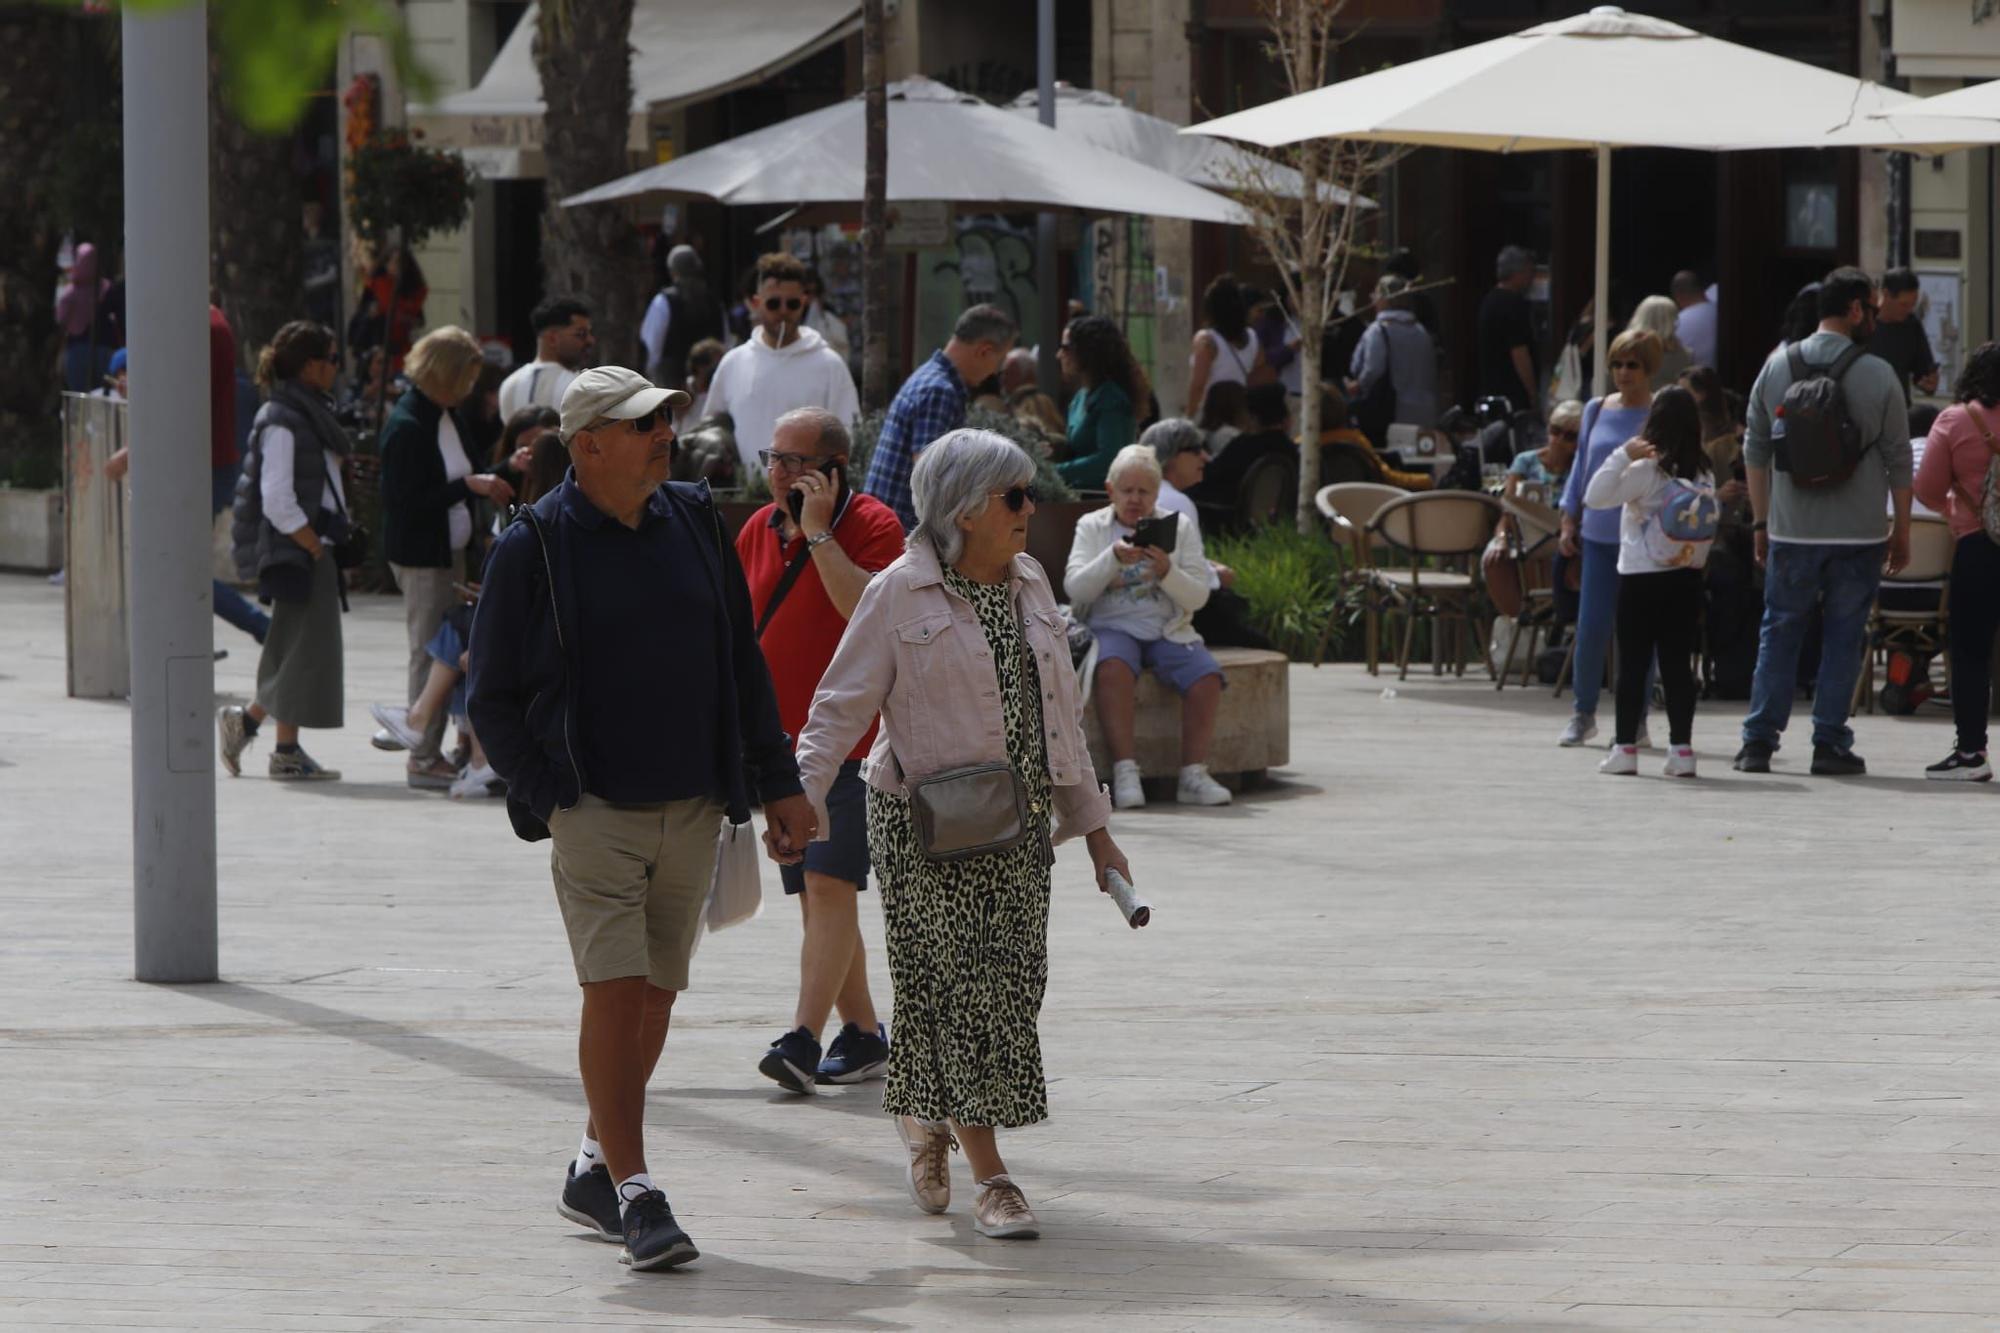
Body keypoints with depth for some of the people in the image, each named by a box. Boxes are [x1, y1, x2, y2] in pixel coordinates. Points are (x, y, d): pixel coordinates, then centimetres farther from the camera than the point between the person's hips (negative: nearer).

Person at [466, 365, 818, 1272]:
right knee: (615, 992, -13)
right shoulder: (534, 548, -6)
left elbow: (741, 664, 16)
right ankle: (633, 1194, -10)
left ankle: (594, 1170, 24)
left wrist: (777, 783, 13)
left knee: (655, 995, 10)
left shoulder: (693, 521, 8)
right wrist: (547, 799, -8)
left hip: (692, 809, 5)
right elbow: (490, 699, -1)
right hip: (594, 811, -5)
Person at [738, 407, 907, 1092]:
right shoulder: (758, 531, 12)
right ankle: (862, 1034, 17)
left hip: (849, 743, -7)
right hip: (780, 740, 7)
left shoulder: (871, 526, -8)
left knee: (829, 885, -16)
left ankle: (802, 1038, -22)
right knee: (813, 897, 9)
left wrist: (819, 531, -23)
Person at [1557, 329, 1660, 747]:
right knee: (1591, 627, 0)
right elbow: (1581, 466, 15)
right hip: (1599, 535, 3)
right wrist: (1569, 521, 12)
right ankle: (1582, 713, 13)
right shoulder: (1597, 411, 8)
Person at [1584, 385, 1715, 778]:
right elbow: (1710, 531, 12)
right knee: (1678, 665, 5)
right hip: (1686, 581, 5)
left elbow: (1595, 496, -16)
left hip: (1641, 582, -5)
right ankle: (1681, 748, 1)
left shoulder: (1645, 472, -12)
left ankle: (1625, 748, 2)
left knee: (1633, 665, 1)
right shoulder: (1703, 476, 5)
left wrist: (1622, 456, -15)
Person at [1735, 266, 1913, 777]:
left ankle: (1759, 740, 6)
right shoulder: (1878, 375, -6)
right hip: (1858, 533, -2)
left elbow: (1755, 451, 8)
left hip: (1790, 529, 2)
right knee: (1842, 638, 5)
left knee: (1779, 633, 10)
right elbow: (1899, 460, -2)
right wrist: (1901, 530, 8)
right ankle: (1829, 743, 5)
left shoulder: (1777, 366, 3)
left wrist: (1761, 523, 16)